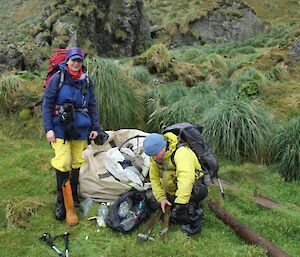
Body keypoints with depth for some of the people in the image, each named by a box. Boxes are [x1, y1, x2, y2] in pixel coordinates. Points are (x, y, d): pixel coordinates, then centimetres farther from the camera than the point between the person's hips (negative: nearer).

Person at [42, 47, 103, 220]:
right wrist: (48, 128, -11)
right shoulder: (57, 78, -3)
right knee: (63, 163, -10)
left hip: (81, 128, 3)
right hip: (60, 127, -3)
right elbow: (47, 104, -4)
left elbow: (93, 106, 13)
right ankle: (62, 202, 4)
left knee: (77, 162, 8)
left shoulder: (87, 81, 7)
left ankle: (73, 195, 26)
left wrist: (96, 127, 8)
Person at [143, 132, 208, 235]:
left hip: (192, 184, -7)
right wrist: (161, 198, -15)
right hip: (172, 190, 7)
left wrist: (180, 203, -50)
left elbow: (186, 178, -44)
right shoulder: (155, 159, -7)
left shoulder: (181, 152, -31)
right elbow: (154, 179, 0)